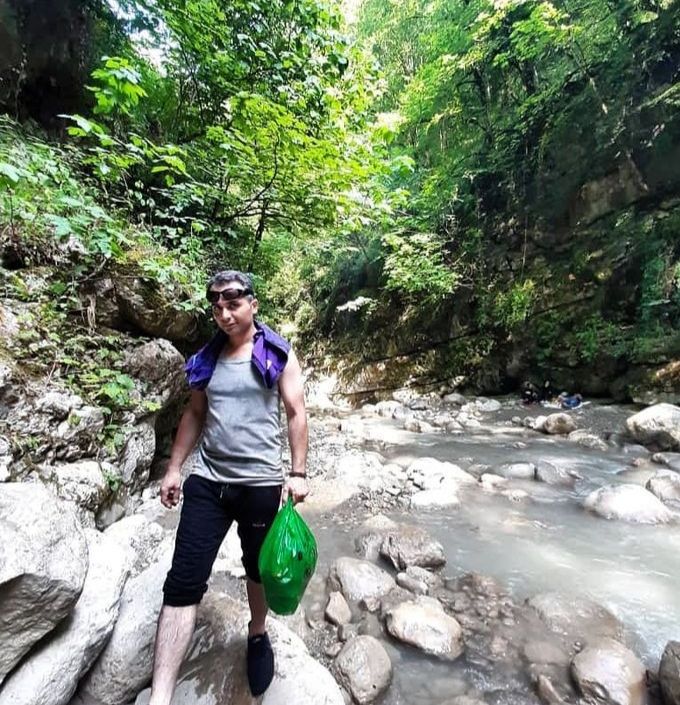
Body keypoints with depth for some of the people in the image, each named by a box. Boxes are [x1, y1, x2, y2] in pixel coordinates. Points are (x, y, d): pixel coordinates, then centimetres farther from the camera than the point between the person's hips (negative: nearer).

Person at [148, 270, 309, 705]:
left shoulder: (279, 355, -3)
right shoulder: (206, 358, 8)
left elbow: (297, 414, -6)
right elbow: (194, 415, 14)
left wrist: (298, 473, -12)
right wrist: (174, 467, 10)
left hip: (261, 483, -2)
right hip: (207, 482, 3)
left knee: (260, 569, 17)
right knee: (183, 583, -2)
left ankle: (257, 635, 45)